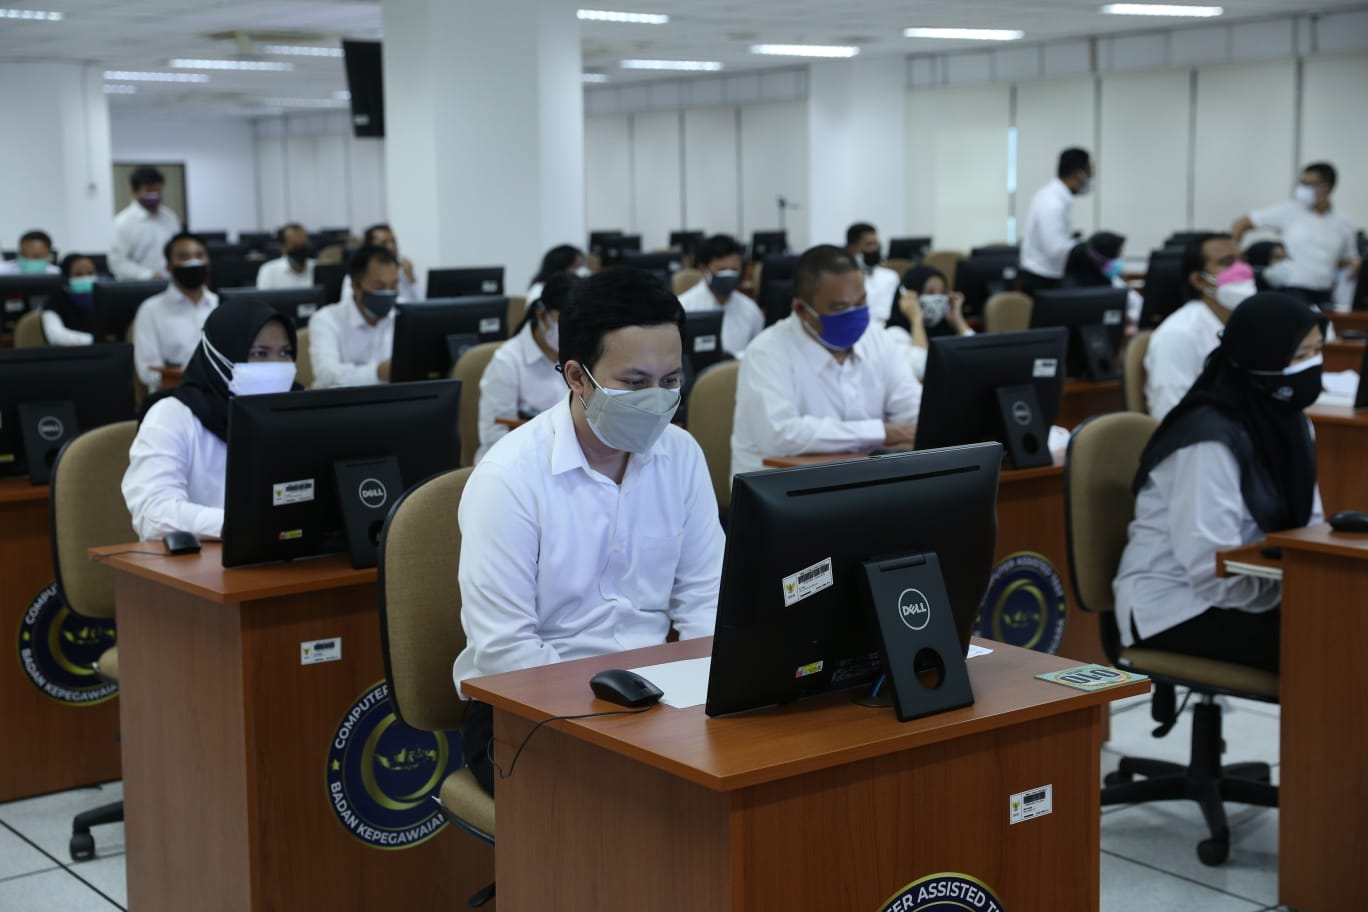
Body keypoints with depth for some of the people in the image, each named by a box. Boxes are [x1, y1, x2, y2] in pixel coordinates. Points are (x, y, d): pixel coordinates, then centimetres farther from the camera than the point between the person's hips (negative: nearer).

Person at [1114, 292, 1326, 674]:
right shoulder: (1211, 439, -21)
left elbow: (1306, 530, 13)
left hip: (1243, 593, 8)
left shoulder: (1287, 423, 7)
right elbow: (1213, 570, -25)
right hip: (1176, 609, -8)